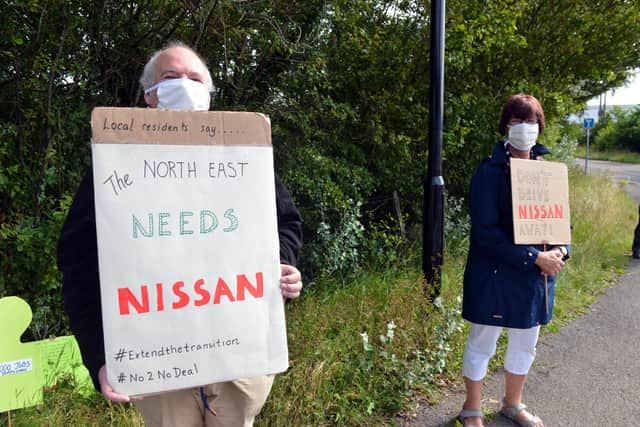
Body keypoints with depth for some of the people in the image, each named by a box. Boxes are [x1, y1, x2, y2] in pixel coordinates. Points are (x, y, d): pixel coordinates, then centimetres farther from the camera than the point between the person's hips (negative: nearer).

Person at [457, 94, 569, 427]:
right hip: (495, 274, -6)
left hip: (537, 275, 6)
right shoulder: (489, 171, -14)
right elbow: (486, 232, -20)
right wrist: (534, 258, -23)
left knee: (525, 344, 20)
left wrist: (560, 251, -9)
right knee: (482, 343, 10)